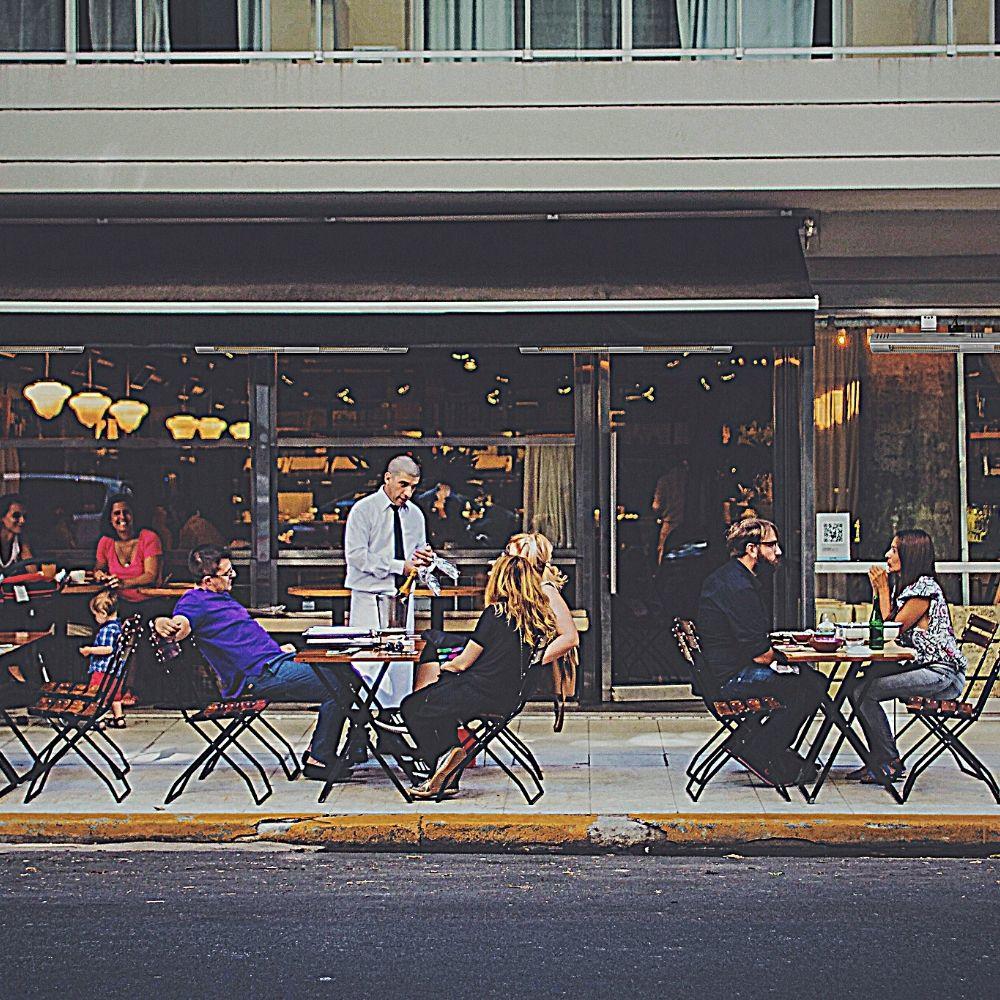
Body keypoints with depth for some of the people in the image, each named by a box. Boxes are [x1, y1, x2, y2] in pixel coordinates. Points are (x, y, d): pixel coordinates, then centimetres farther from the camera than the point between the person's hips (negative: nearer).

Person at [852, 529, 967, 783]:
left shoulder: (925, 587, -14)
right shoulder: (905, 586, 17)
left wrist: (884, 590, -5)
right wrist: (879, 589, 11)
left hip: (943, 675, -10)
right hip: (923, 667, 10)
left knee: (863, 692, -20)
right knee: (857, 690, 0)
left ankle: (890, 764, -9)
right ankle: (880, 761, 3)